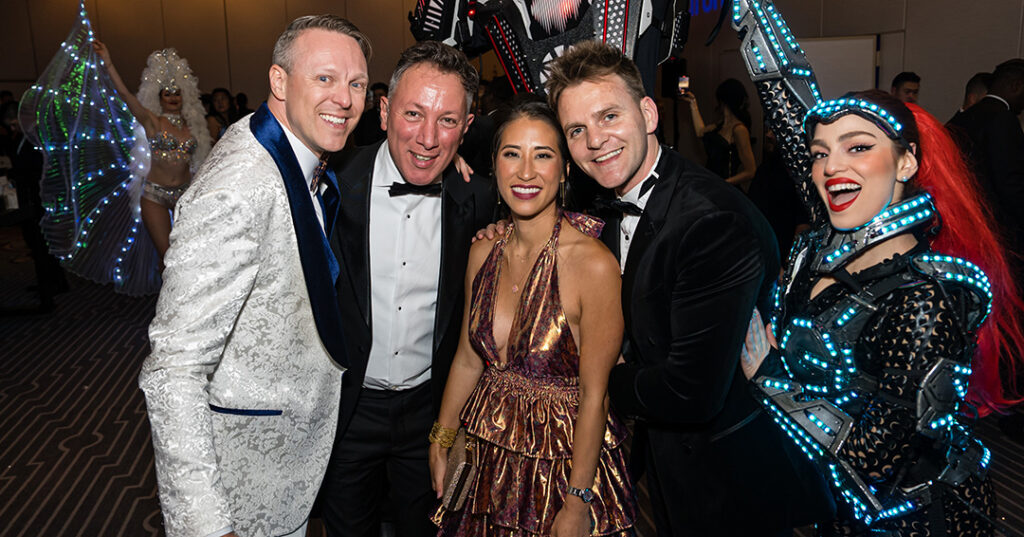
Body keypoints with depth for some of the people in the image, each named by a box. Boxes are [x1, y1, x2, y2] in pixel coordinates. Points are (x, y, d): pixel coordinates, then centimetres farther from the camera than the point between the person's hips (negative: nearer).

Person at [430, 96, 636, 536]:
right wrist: (441, 442, 9)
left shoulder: (594, 264, -21)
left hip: (563, 461, -5)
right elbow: (468, 359, 6)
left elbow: (593, 396, -17)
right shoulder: (482, 253, -4)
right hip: (489, 457, 5)